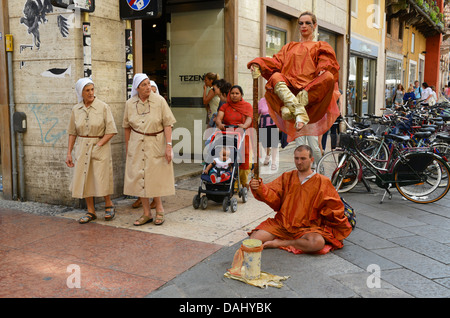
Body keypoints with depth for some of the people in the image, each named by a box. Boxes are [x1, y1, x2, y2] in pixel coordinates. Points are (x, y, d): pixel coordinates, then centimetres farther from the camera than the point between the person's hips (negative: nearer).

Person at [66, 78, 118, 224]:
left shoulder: (103, 107, -6)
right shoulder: (76, 109, 5)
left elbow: (111, 131, -7)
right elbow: (72, 133, 10)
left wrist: (98, 145, -13)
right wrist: (69, 153, 7)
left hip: (101, 146, -4)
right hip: (82, 147, 4)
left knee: (102, 178, -2)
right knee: (84, 179, 5)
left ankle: (109, 205, 24)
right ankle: (91, 211, 18)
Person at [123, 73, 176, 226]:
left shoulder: (159, 100, -7)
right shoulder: (130, 103, 2)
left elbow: (168, 124, -8)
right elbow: (127, 126, 10)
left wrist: (169, 146, -14)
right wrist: (127, 147, 11)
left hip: (156, 144, -3)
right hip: (137, 145, 3)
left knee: (155, 178, 2)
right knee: (139, 178, 3)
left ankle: (159, 209, 24)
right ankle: (147, 213, 16)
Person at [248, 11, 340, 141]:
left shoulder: (321, 46, 27)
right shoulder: (290, 47, 33)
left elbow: (327, 62, 6)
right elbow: (277, 61, 16)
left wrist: (323, 69, -19)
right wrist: (258, 64, -4)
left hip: (312, 89, -1)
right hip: (290, 85, 2)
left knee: (328, 77, -33)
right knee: (275, 76, -30)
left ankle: (288, 108, -46)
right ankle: (299, 112, -50)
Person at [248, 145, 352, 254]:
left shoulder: (322, 182, 5)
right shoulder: (287, 177, 12)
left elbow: (334, 207, 8)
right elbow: (273, 197, 0)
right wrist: (259, 188, -18)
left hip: (307, 228, 0)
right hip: (281, 224, 1)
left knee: (318, 243, -35)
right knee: (253, 240, -20)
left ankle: (280, 243, -13)